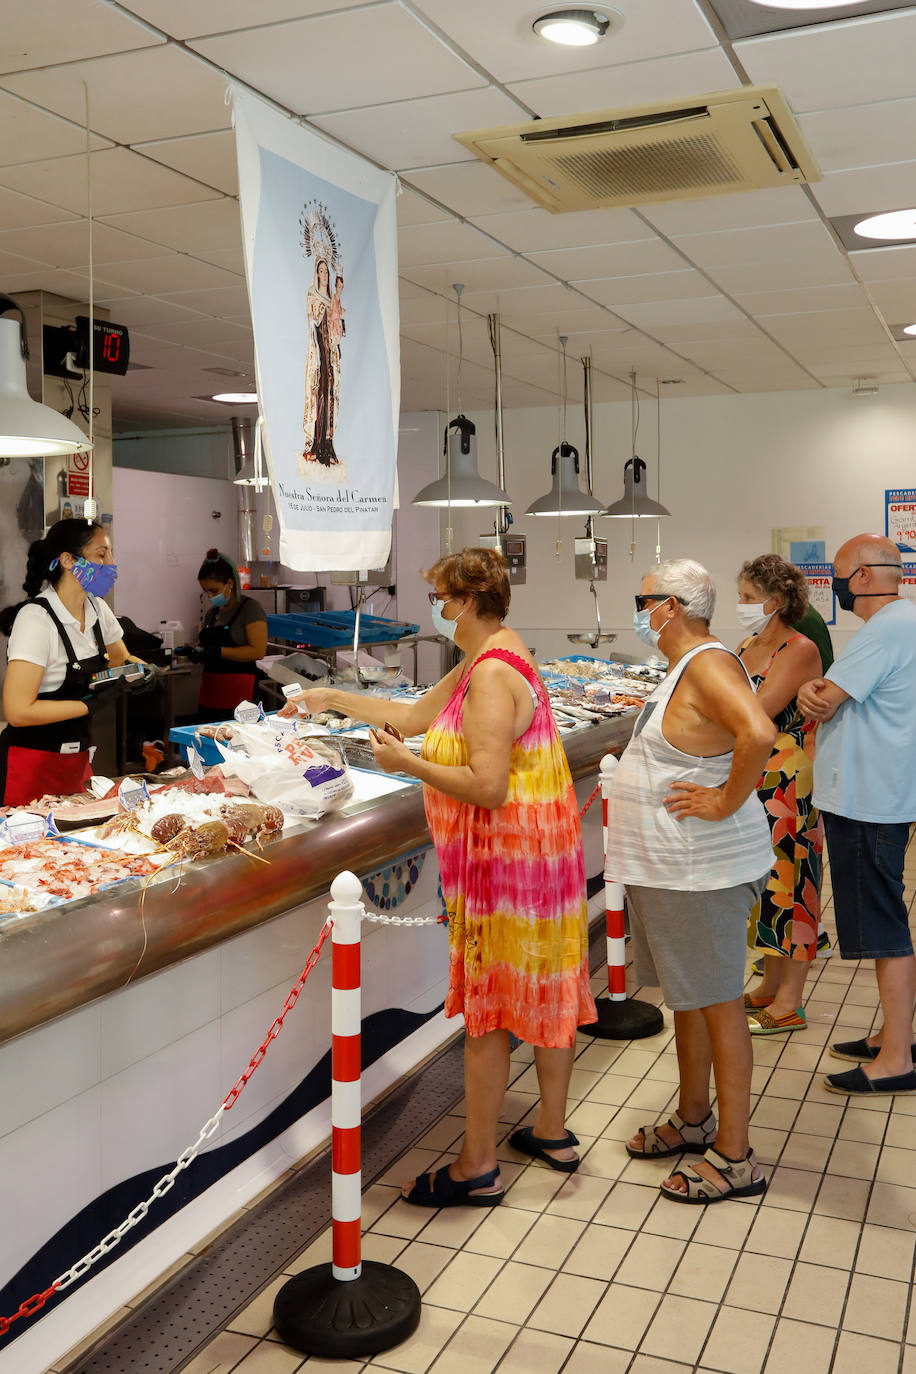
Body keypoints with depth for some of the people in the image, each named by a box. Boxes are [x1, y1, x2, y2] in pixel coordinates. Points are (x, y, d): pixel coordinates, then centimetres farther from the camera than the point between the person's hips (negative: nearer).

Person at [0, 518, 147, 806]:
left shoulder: (97, 609, 3)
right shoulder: (36, 619, -19)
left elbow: (120, 658, 22)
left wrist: (135, 667, -1)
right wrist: (91, 703, -22)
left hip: (77, 758, 7)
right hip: (33, 763, -7)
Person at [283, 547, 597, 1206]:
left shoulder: (491, 677, -21)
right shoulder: (490, 659, 12)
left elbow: (487, 786, -27)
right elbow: (416, 715, 20)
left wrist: (408, 763, -17)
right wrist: (336, 699, 23)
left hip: (504, 856, -10)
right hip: (540, 852, 10)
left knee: (485, 1007, 1)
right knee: (544, 988, 18)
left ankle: (478, 1167, 13)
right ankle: (553, 1131, 33)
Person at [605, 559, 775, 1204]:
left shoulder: (708, 664, -20)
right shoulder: (688, 664, 12)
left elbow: (760, 734, -37)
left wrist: (725, 802, -26)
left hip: (702, 872, -11)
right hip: (668, 866, 11)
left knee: (717, 1003, 0)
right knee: (686, 996, 20)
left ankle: (735, 1157, 13)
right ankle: (694, 1120, 37)